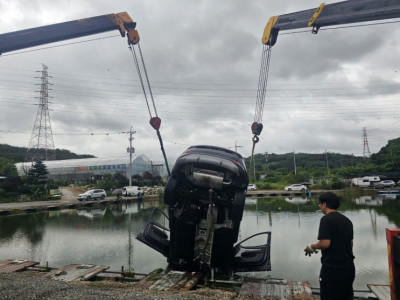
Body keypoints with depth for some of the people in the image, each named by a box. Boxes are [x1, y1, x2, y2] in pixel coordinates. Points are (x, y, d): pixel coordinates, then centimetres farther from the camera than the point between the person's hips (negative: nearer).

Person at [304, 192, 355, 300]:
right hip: (349, 266, 8)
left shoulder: (326, 219, -16)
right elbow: (350, 243, 16)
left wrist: (311, 247, -7)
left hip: (332, 268, -8)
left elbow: (325, 243, -23)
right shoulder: (347, 220, 10)